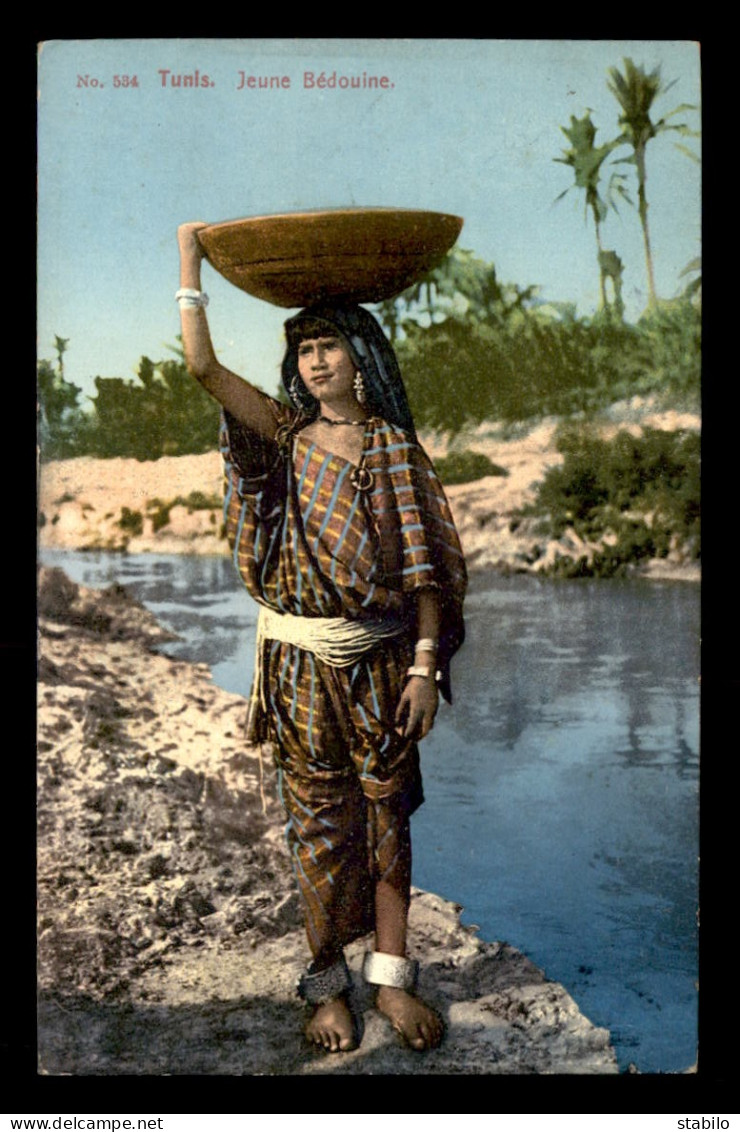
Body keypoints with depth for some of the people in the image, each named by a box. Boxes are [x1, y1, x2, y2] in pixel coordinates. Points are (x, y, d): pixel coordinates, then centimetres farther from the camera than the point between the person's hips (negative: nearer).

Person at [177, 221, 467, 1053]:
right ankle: (328, 984, 21)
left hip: (381, 657, 0)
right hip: (300, 659, 1)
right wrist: (190, 262, 1)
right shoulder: (282, 435, 5)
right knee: (319, 821, 8)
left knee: (385, 813, 8)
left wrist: (426, 665, -9)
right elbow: (202, 366, -4)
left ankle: (391, 977, 21)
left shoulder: (392, 445, 0)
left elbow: (426, 563, -3)